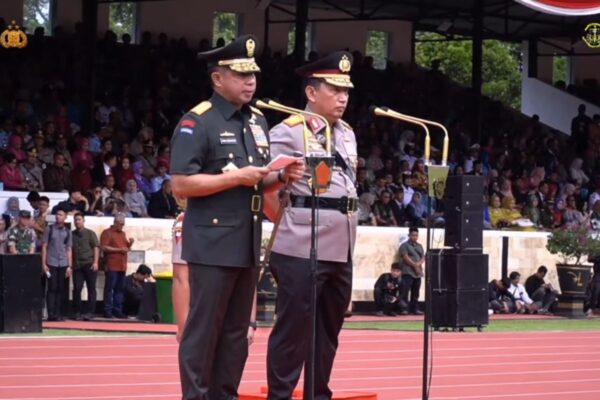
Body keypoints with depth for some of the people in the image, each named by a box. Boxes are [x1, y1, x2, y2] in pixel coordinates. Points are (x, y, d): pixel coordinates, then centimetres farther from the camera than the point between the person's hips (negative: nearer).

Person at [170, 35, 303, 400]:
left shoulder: (258, 122, 14)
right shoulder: (197, 123, -9)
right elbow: (181, 184, -15)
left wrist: (282, 177, 0)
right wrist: (236, 178, -18)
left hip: (249, 245, 7)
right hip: (212, 246, -7)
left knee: (237, 331, 10)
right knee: (203, 330, -4)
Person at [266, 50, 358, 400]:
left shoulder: (347, 134, 16)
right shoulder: (288, 132, -7)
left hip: (341, 249, 7)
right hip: (302, 249, -7)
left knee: (328, 330, 12)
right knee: (293, 329, -4)